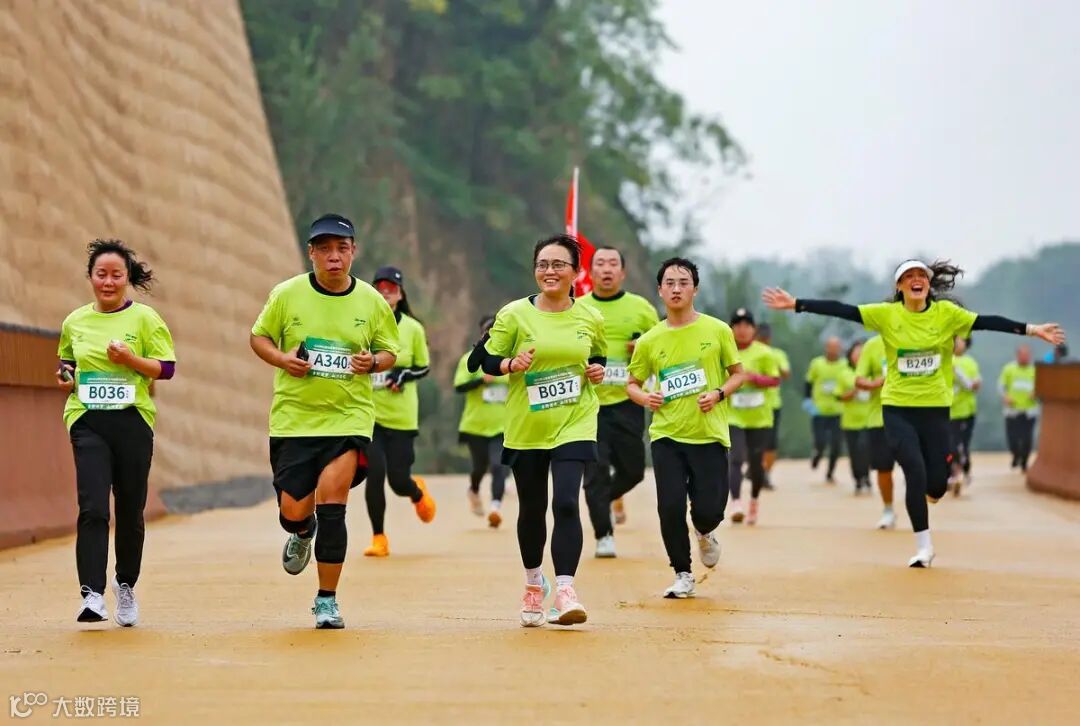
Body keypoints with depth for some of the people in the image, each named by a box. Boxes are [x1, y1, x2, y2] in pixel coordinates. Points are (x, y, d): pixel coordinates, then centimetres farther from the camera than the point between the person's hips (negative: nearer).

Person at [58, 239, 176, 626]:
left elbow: (166, 368, -1)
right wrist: (65, 376, 4)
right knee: (92, 508, -15)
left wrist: (130, 359, -16)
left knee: (130, 511, 8)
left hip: (133, 420, -1)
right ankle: (92, 594, -19)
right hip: (87, 421, 1)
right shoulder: (74, 322, 11)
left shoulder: (145, 318, 2)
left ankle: (126, 585, 30)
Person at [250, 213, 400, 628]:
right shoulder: (286, 295, -2)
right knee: (293, 511, 0)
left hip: (350, 416, -1)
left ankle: (327, 600, 0)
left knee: (331, 504, -13)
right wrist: (281, 358, -11)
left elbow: (389, 352, 12)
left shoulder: (372, 301, 1)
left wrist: (374, 361, -11)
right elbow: (259, 337, 9)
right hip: (294, 417, 1)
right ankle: (302, 534, 41)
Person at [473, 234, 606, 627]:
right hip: (526, 428, 0)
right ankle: (534, 583, 35)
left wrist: (598, 370, -1)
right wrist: (511, 364, -20)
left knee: (566, 502, -18)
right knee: (531, 509, 12)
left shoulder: (590, 318, 3)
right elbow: (485, 359, 0)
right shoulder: (515, 314, -4)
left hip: (574, 425, 0)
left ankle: (564, 590, -18)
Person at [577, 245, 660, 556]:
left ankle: (610, 497, 38)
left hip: (627, 402, 1)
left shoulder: (641, 308, 4)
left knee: (632, 469, 5)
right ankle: (604, 536, 1)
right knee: (595, 469, -8)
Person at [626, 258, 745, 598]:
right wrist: (644, 397, -10)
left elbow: (738, 374, 8)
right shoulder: (649, 341, 3)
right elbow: (632, 383, 13)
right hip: (667, 434, 1)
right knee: (670, 507, -9)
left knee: (709, 510, -6)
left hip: (710, 434, -1)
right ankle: (683, 575, 12)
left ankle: (704, 534, 33)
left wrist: (718, 394, -11)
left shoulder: (718, 331, 0)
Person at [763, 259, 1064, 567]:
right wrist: (796, 305, -15)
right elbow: (841, 310, -8)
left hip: (936, 407, 1)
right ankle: (924, 546, 4)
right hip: (898, 408, -1)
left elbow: (986, 321, -8)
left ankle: (924, 494, 42)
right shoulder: (886, 314, -3)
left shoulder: (946, 313, -2)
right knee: (916, 473, -12)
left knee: (937, 484, 1)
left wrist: (1031, 330, -16)